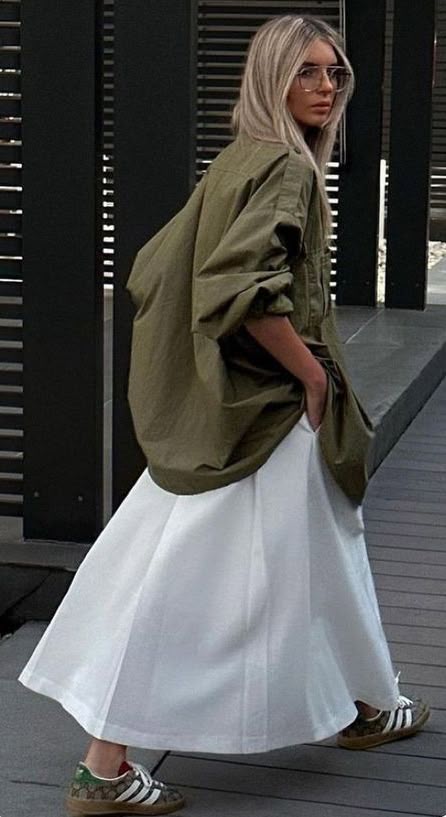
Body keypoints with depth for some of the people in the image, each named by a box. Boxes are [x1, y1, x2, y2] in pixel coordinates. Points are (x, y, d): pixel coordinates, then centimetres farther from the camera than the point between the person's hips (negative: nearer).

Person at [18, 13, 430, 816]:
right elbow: (245, 286, -30)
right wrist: (314, 373, -19)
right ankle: (364, 707, 27)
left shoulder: (237, 163, 12)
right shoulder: (286, 167, -16)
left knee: (161, 580, 11)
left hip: (211, 416, 9)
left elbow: (154, 269, 17)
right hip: (271, 418, -9)